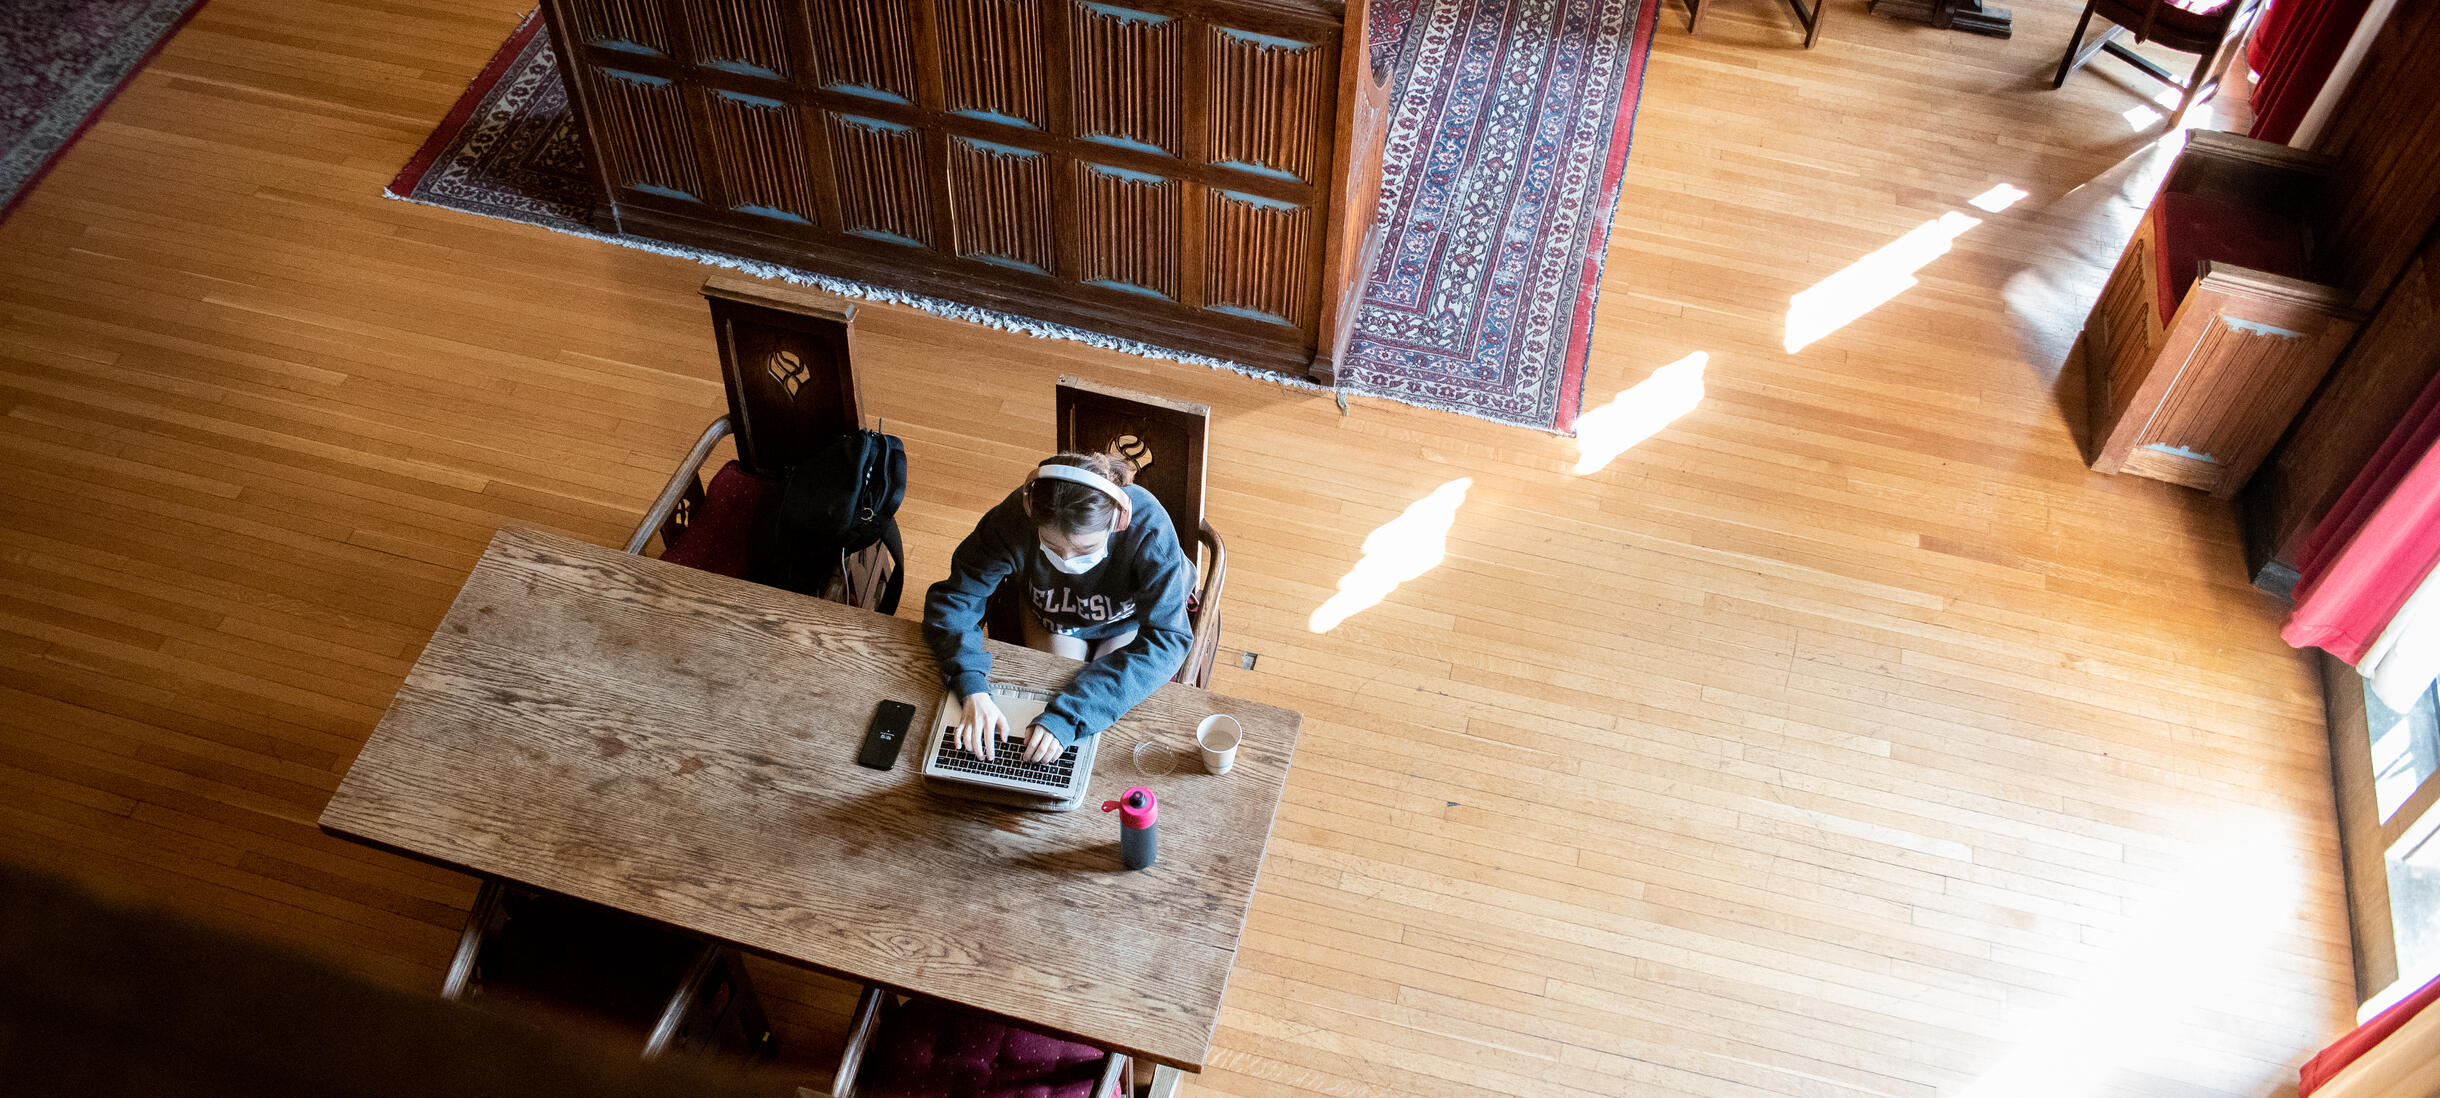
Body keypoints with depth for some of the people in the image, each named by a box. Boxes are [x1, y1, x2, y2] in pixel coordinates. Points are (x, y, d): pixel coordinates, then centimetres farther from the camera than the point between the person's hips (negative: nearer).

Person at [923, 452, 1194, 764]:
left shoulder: (1149, 527, -43)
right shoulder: (1013, 519, -38)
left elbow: (1165, 639, -44)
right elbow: (952, 601, -30)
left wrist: (1068, 717, -52)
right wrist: (973, 690, -48)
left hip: (1128, 621, -1)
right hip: (1052, 616, 1)